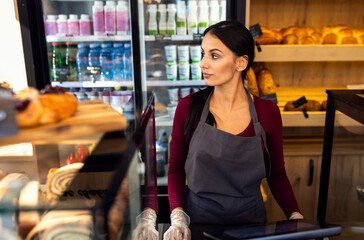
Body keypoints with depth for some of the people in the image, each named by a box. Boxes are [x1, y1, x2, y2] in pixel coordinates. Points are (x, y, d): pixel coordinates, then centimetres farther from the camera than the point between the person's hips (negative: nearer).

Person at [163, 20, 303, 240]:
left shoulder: (267, 113, -9)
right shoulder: (188, 108, -10)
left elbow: (277, 175, 2)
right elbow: (176, 169, -2)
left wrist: (296, 218, -11)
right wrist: (178, 218, -14)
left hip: (249, 221, 1)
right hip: (197, 221, 0)